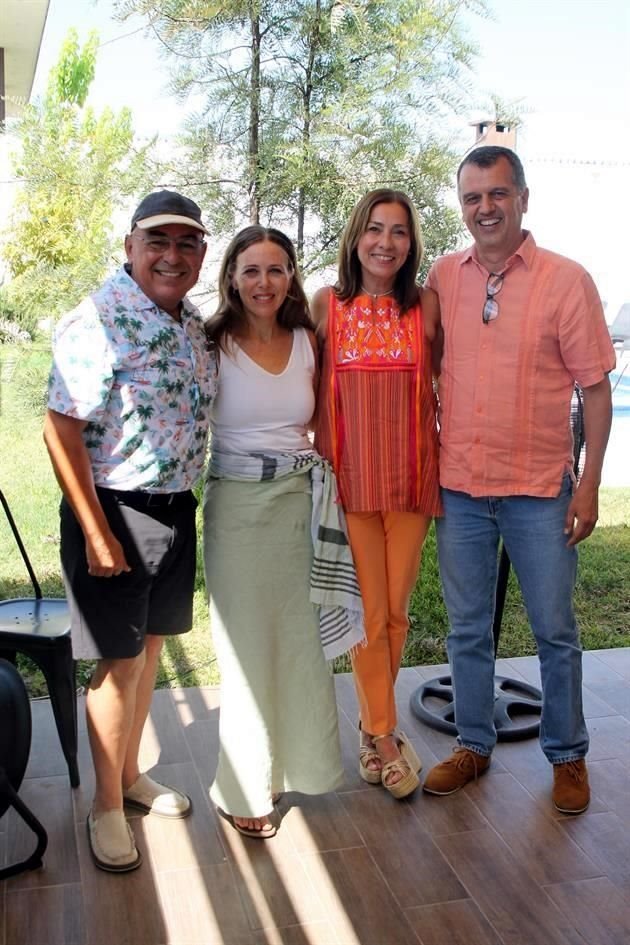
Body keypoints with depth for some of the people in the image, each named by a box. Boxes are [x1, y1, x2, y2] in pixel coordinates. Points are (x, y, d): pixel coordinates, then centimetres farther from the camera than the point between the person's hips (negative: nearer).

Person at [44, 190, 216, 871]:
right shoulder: (97, 322, -18)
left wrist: (187, 498, 16)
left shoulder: (194, 325, 7)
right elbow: (62, 432, -21)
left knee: (151, 644, 18)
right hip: (114, 510, -7)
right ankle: (107, 805, 22)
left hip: (176, 509, 8)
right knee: (120, 661, 2)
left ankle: (130, 772, 37)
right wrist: (97, 534, -21)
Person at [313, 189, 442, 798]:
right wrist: (315, 457, 4)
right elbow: (313, 385, 8)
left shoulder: (426, 305, 2)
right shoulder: (327, 304, 1)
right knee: (370, 614, 3)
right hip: (349, 475, -1)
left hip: (411, 474, 1)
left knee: (395, 612, 10)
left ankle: (371, 721, 31)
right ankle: (386, 740, 19)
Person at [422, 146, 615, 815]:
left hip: (539, 490, -3)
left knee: (555, 631, 9)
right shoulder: (443, 277, 4)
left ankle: (567, 755, 28)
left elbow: (596, 388, -4)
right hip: (458, 486, 3)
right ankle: (473, 746, 31)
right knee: (467, 629, 14)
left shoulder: (566, 280, -6)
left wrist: (589, 484, -8)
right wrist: (426, 464, 7)